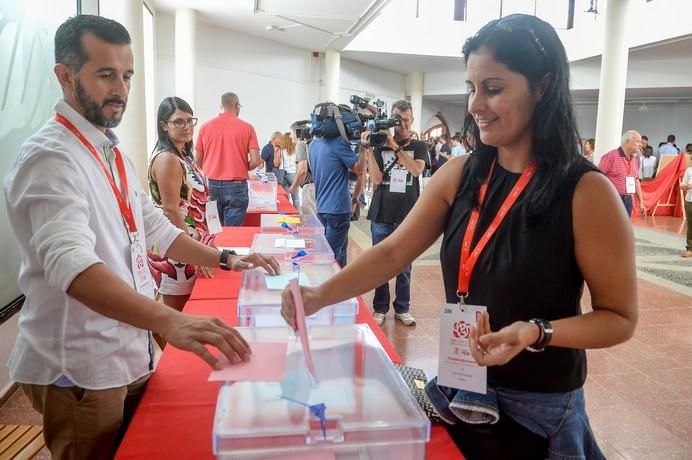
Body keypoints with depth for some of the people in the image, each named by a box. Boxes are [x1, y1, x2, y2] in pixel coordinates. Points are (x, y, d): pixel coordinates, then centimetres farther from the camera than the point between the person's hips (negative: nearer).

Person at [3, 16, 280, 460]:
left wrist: (226, 259, 4)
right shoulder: (51, 156, -21)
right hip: (80, 371, -8)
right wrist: (172, 322, -49)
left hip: (129, 355, 8)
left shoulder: (112, 154, 9)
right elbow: (72, 265, -36)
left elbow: (155, 227, 16)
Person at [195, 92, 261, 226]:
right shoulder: (247, 127, -3)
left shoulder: (205, 127, 4)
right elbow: (255, 161, -7)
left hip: (211, 185, 3)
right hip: (235, 186, -3)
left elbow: (198, 161, 8)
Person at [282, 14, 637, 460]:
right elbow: (392, 253, -7)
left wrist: (536, 332, -30)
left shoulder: (587, 192, -19)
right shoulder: (460, 175, -4)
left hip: (539, 408, -4)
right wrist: (321, 295, -20)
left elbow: (620, 317, -13)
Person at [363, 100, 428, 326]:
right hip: (382, 214, 0)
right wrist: (369, 150, -13)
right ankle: (380, 308, 16)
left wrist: (395, 146, -17)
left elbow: (417, 169, -12)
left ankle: (402, 308, 18)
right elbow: (376, 179, -4)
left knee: (404, 265, 7)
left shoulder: (418, 146, 8)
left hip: (407, 215, 0)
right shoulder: (380, 146, 6)